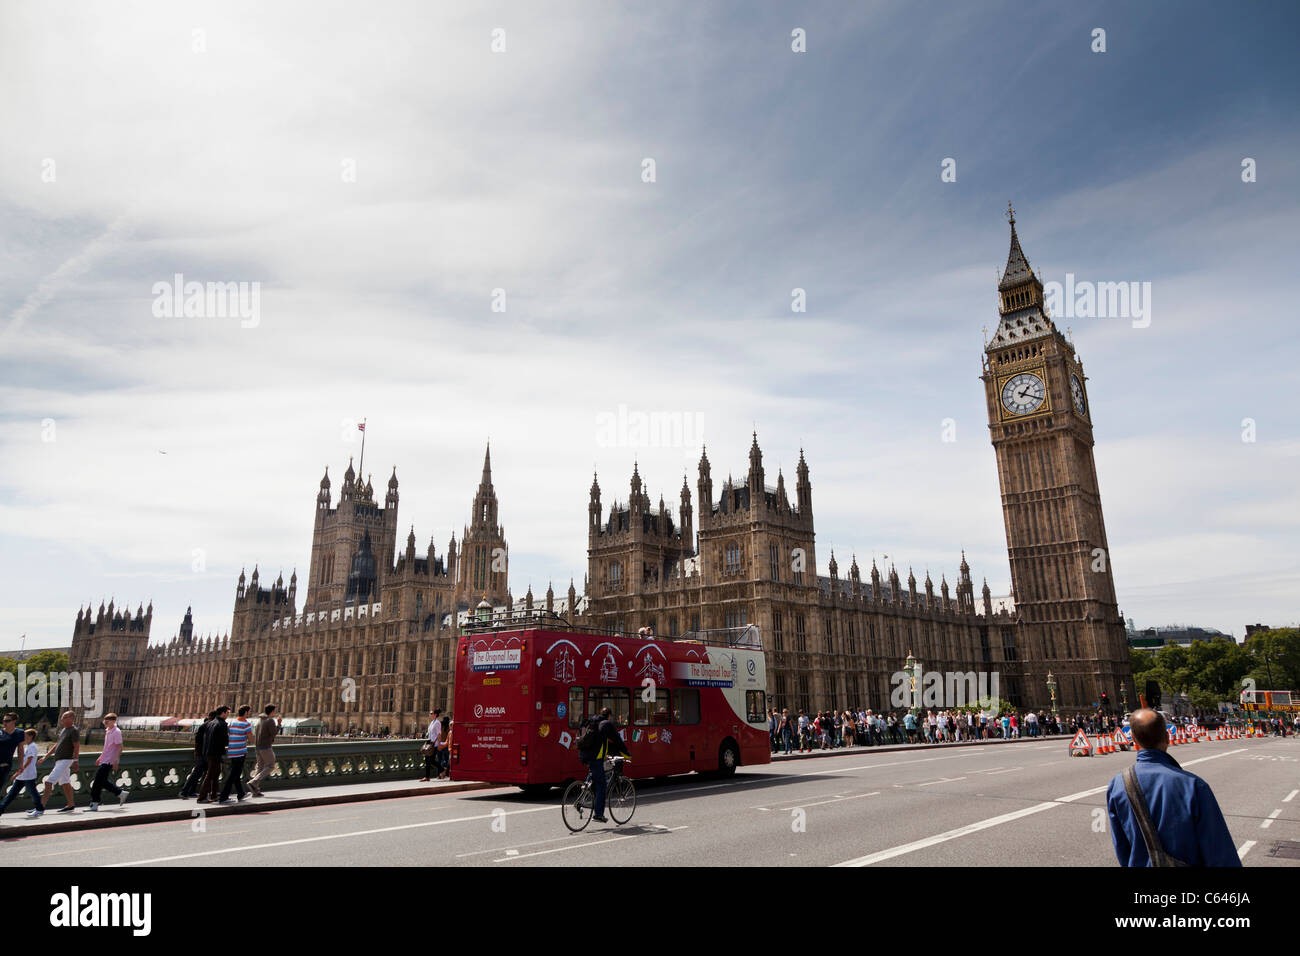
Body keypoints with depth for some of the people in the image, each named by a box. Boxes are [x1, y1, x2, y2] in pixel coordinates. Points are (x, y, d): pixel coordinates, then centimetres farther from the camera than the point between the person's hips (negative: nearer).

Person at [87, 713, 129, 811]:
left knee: (98, 781, -7)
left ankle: (94, 804, -1)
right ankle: (121, 793, 21)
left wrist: (115, 761, -23)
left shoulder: (116, 732, -14)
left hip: (108, 761, -9)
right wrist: (100, 757, 23)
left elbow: (119, 748, -18)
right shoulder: (108, 731, 14)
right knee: (103, 782, 10)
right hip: (104, 760, 9)